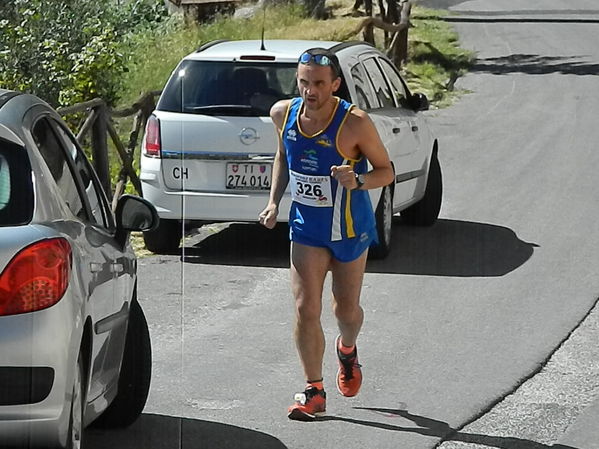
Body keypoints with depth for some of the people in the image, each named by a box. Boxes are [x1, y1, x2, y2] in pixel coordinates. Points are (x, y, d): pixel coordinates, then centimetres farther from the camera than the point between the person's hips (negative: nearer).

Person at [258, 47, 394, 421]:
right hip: (306, 226, 2)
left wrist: (358, 181, -33)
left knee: (346, 307, 12)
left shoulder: (354, 123, -23)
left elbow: (387, 171, -12)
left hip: (349, 228, -2)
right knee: (306, 308, -8)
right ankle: (314, 391, 3)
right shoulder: (283, 114, -10)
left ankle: (348, 349, 48)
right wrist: (274, 202, 2)